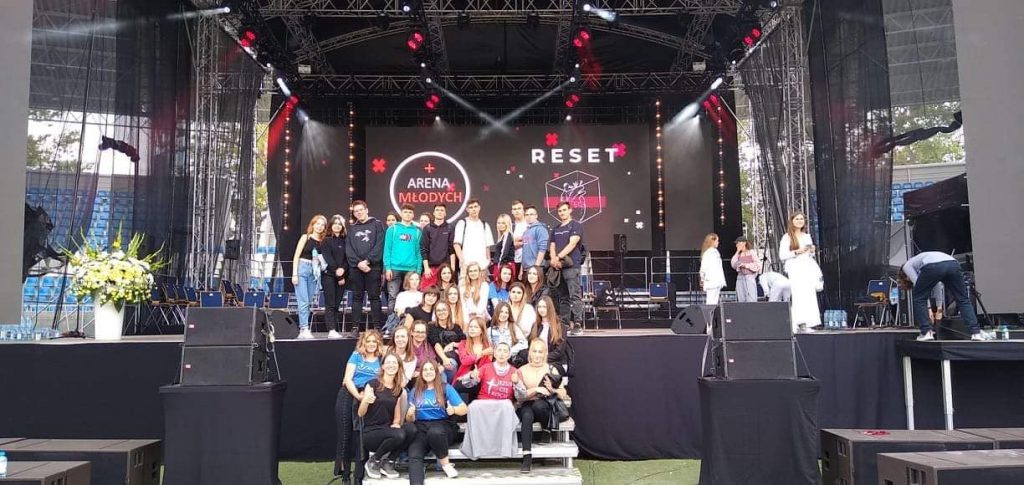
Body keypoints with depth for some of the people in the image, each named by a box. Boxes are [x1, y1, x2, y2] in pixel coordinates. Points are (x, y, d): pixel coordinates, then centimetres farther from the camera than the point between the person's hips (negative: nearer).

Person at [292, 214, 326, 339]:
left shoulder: (322, 242, 9)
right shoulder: (305, 237, 1)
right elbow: (296, 256, -3)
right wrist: (294, 274, -10)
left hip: (314, 273, 4)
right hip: (302, 269, -4)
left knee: (309, 303, 5)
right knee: (303, 302, -10)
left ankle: (302, 329, 11)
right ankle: (305, 329, -12)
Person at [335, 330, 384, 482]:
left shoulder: (381, 360, 10)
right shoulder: (356, 356, 6)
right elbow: (347, 379, -3)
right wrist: (358, 396, -17)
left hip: (368, 400, 1)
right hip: (348, 396, -1)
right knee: (345, 434, 1)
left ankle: (359, 475, 8)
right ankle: (343, 471, 10)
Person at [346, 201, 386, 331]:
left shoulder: (377, 225, 6)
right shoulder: (351, 228, 16)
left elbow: (379, 246, -5)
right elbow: (348, 249, 6)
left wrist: (367, 261, -12)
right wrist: (358, 263, -9)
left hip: (373, 267, -3)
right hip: (356, 268, 3)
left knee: (374, 296, -2)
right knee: (357, 297, 5)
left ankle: (376, 326, -1)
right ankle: (356, 326, 7)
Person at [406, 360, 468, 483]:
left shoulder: (446, 388, 9)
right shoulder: (415, 392, 18)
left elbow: (464, 409, 2)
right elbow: (410, 420, 16)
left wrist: (453, 410, -20)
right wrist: (410, 414, -8)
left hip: (442, 425, -2)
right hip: (421, 427, 2)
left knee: (435, 432, -39)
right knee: (414, 455, -30)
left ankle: (445, 464, -15)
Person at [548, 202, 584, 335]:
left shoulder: (576, 226, 3)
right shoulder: (555, 230, 22)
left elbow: (572, 244, -9)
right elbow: (552, 247, 16)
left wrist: (558, 257, -15)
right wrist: (554, 260, -4)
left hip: (572, 266, -7)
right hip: (558, 268, 7)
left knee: (575, 296, -12)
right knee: (562, 298, 7)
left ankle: (578, 325, -15)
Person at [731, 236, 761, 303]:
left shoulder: (752, 252, 3)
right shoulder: (739, 255, 16)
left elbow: (758, 265, -2)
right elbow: (733, 265, 3)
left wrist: (746, 265, -8)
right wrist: (737, 252, 7)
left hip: (750, 277, -5)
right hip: (740, 278, 5)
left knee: (751, 300, -10)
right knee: (741, 299, 1)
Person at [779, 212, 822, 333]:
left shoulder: (807, 236, 18)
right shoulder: (787, 237, 1)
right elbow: (782, 255, -6)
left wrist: (812, 251, 5)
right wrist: (797, 251, -15)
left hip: (808, 268, 6)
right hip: (795, 269, -6)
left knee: (809, 295, -1)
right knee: (798, 295, -15)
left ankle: (806, 324, 0)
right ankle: (796, 324, -16)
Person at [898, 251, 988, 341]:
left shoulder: (907, 266, 28)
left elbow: (917, 284, 14)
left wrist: (928, 309, 16)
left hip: (933, 266, -6)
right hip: (953, 264, 6)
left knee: (919, 299, 14)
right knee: (963, 300, 16)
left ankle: (926, 332, 8)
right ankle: (976, 332, 7)